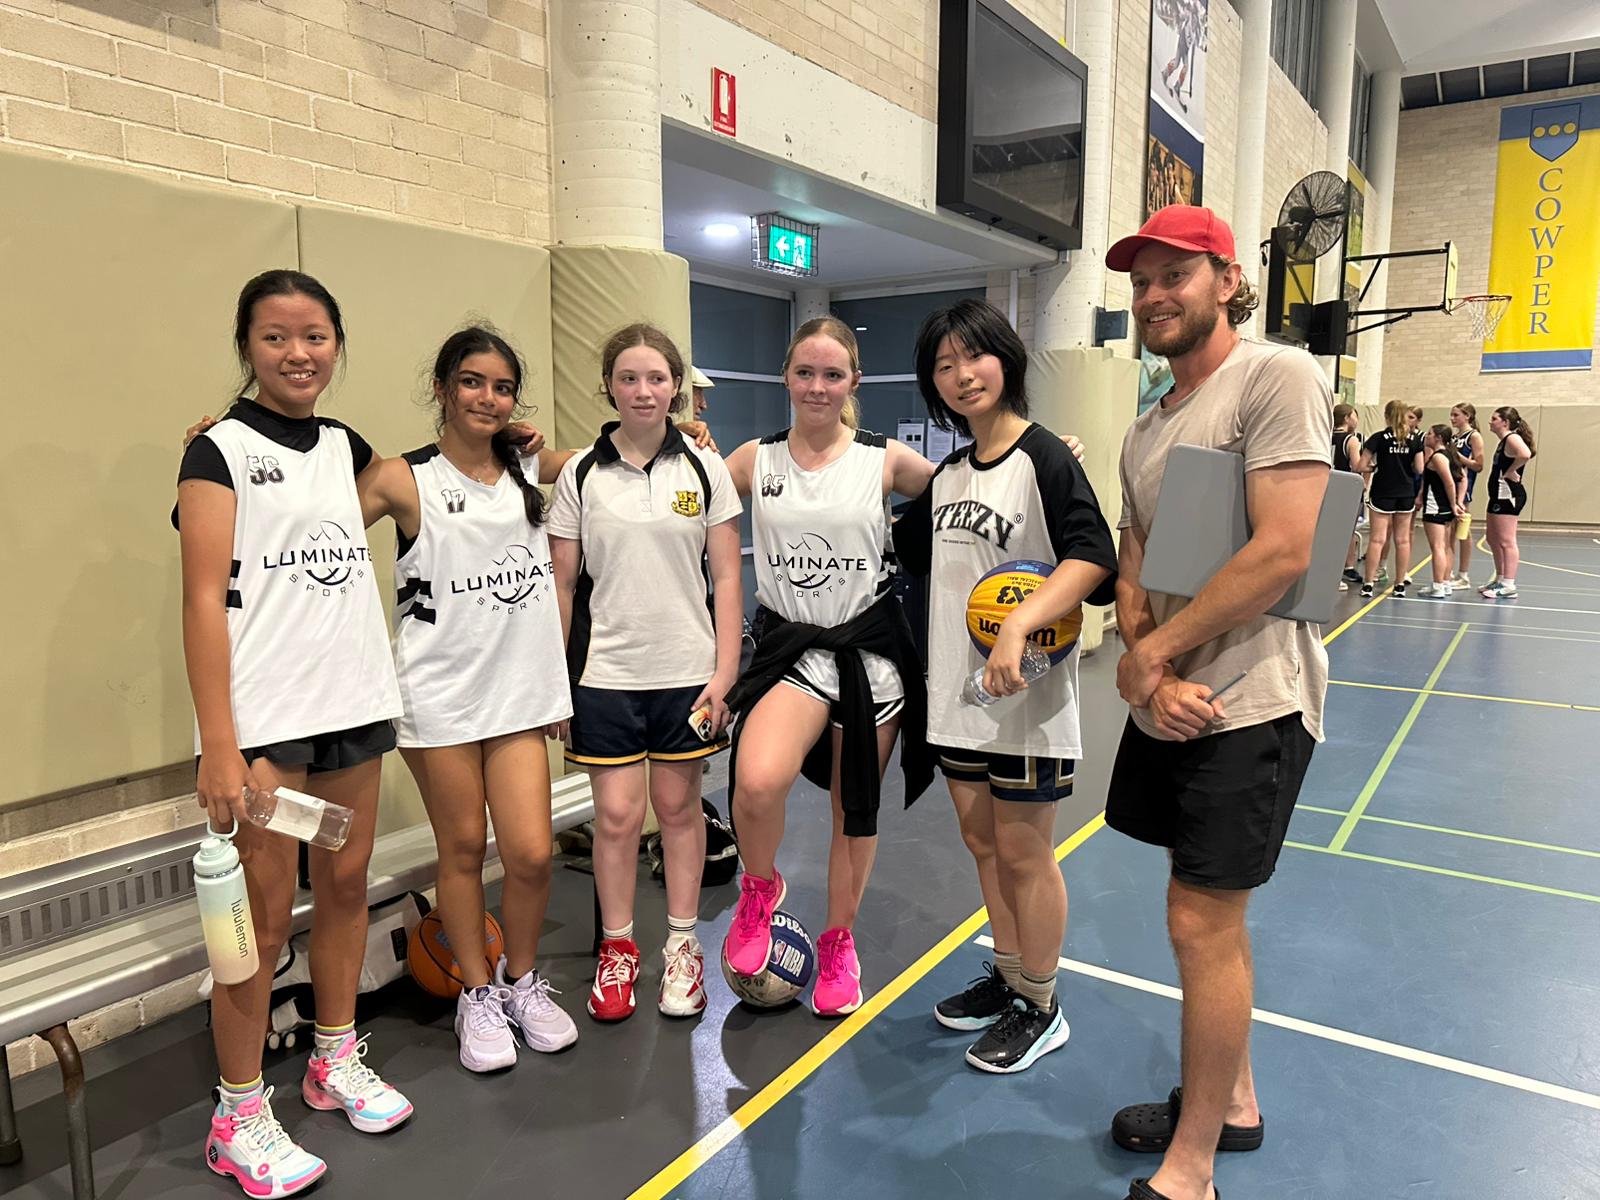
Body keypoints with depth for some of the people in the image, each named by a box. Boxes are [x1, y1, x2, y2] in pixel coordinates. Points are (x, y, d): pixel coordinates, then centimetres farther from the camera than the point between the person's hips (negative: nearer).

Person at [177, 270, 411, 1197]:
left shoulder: (343, 446, 11)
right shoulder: (219, 450, -4)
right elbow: (205, 602, -11)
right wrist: (219, 747, -16)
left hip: (355, 703, 6)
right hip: (265, 721, -5)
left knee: (346, 886, 14)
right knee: (264, 916, 1)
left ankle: (337, 1060, 33)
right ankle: (239, 1117, 18)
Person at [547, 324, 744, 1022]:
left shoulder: (705, 469, 2)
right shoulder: (581, 473, 1)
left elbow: (726, 577, 2)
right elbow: (563, 584, 4)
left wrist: (724, 671, -4)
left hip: (687, 670, 0)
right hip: (604, 673, 0)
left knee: (679, 808, 10)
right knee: (617, 813, 2)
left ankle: (682, 947, 27)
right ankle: (617, 948, 23)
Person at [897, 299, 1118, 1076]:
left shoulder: (1043, 457, -12)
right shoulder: (947, 476, 10)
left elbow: (1092, 557, -22)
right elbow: (906, 550, 24)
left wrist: (1017, 625, -33)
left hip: (1026, 695, -7)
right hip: (957, 691, 7)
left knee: (1023, 851, 6)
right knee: (982, 843, 17)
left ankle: (1040, 1008, 24)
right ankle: (1007, 977, 36)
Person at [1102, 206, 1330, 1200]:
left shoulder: (1278, 376, -11)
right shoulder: (1145, 431, 14)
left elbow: (1282, 554, -21)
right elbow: (1132, 571, 11)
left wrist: (1152, 653, -13)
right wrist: (1146, 672, -9)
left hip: (1248, 701, -8)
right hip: (1170, 698, 8)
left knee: (1203, 923, -2)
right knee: (1211, 913, 18)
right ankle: (1232, 1101, 38)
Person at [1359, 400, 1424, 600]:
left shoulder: (1378, 438, -9)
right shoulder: (1415, 439, -1)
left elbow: (1362, 466, -12)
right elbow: (1419, 469, -2)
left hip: (1382, 493, -3)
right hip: (1406, 494, 3)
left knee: (1378, 539, -2)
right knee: (1402, 539, 9)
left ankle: (1368, 585, -4)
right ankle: (1400, 585, 14)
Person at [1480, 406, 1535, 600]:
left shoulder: (1512, 438, -12)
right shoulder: (1503, 442, 18)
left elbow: (1525, 454, -31)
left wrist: (1510, 472, -20)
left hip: (1508, 495, -11)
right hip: (1499, 495, 11)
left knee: (1506, 541, -9)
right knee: (1493, 540, 17)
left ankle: (1509, 586, -8)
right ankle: (1500, 581, 26)